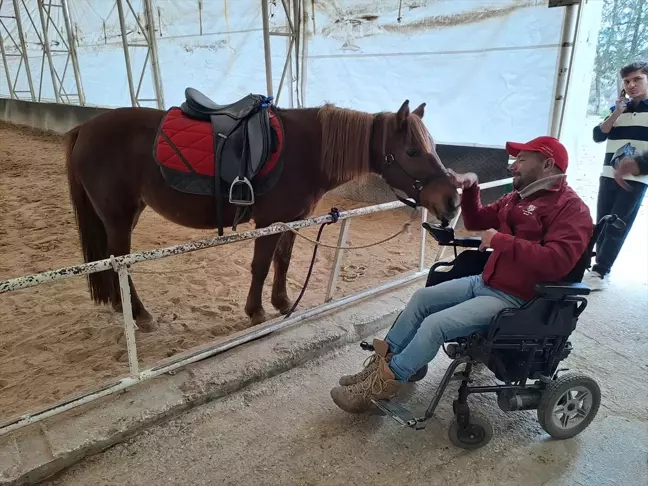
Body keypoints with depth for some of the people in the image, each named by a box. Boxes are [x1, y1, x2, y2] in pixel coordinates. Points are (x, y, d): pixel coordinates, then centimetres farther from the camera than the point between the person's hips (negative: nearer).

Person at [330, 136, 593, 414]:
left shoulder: (571, 209, -15)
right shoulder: (518, 197, 12)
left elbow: (557, 261, -30)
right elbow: (476, 222, 21)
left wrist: (501, 241, -25)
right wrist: (470, 189, 4)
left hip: (514, 298, -9)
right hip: (484, 282, 9)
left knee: (436, 324, -21)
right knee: (422, 298, 5)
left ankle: (385, 382, -6)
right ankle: (382, 362, 11)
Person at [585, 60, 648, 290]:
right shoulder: (618, 109, 13)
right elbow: (598, 136, 3)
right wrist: (616, 114, -8)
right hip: (609, 175, 4)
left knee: (617, 227, -7)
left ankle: (599, 272, -4)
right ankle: (602, 269, 13)